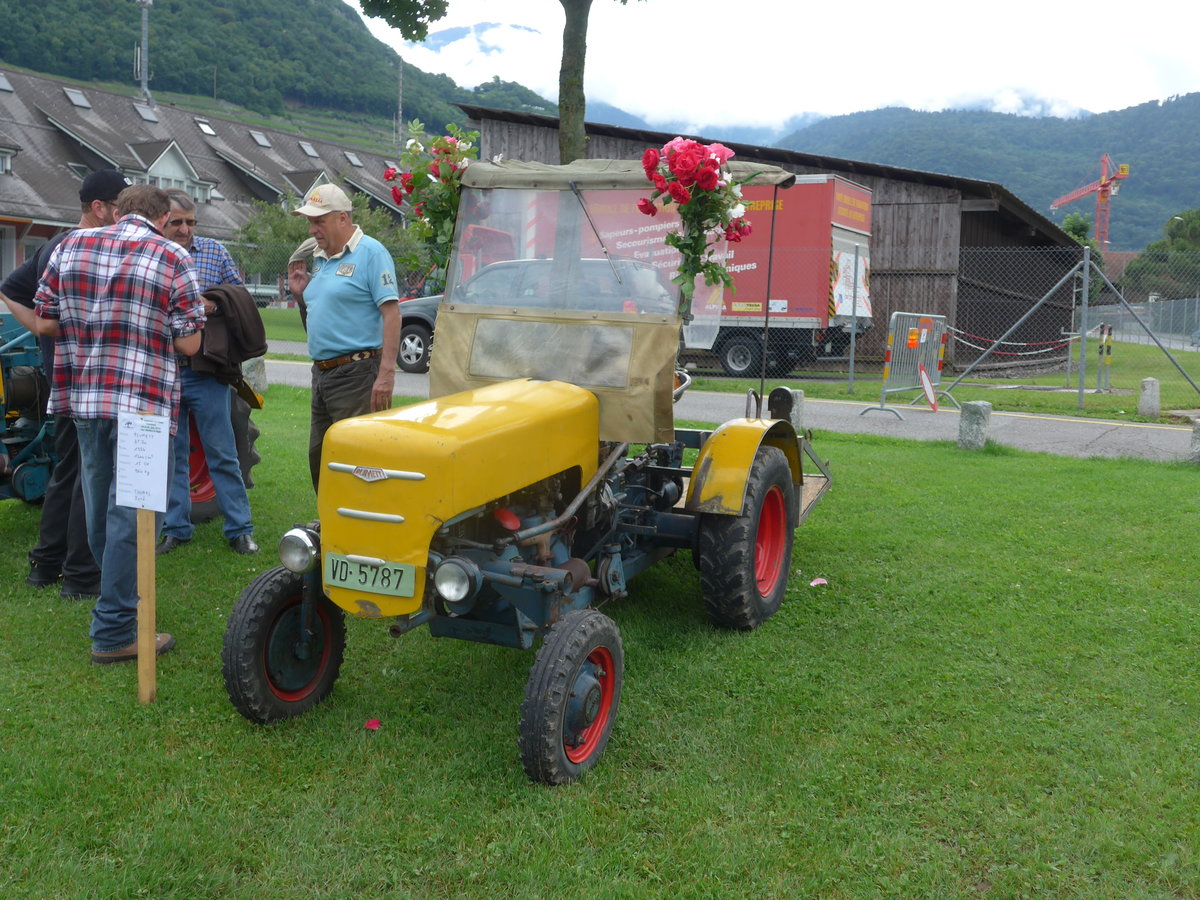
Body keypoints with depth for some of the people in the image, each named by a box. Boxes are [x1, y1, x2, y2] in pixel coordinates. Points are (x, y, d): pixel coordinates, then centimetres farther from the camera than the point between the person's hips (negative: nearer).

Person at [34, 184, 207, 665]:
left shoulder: (71, 246, 7)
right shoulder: (173, 259, -6)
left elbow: (44, 322, 8)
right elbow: (188, 343, -7)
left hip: (83, 395, 6)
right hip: (143, 402, -5)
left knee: (100, 508, 19)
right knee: (129, 515, -1)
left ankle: (118, 595, 36)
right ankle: (114, 632, 2)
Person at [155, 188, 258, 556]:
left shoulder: (214, 252, 4)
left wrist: (213, 306, -12)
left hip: (206, 372, -1)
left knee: (222, 454, 1)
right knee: (171, 454, 10)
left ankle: (240, 529, 9)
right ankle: (176, 528, 22)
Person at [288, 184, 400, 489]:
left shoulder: (371, 253, -9)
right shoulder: (319, 258, 17)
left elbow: (391, 313, -16)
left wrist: (386, 374, -23)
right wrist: (300, 293, 7)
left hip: (357, 374, -9)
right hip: (322, 373, 9)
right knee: (319, 459, 15)